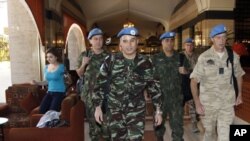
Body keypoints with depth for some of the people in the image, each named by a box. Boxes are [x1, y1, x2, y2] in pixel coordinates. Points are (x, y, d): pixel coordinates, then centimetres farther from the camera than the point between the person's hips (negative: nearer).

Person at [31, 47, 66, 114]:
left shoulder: (61, 67, -12)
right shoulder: (46, 67, 8)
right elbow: (47, 81, 16)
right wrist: (37, 83, 3)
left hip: (59, 93, -6)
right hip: (49, 92, 7)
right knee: (41, 110, -3)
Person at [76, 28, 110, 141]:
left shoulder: (108, 56, 2)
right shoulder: (84, 55, 3)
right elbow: (79, 74, 9)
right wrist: (83, 64, -9)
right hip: (90, 93, 1)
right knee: (92, 119, 10)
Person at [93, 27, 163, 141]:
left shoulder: (145, 63, -5)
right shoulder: (111, 61, -7)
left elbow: (154, 87, 2)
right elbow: (100, 84, 1)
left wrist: (158, 110, 2)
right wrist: (98, 107, 0)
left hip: (137, 110, 0)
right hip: (115, 110, 1)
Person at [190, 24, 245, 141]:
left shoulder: (233, 56, -2)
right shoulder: (204, 57, -12)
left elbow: (239, 75, 15)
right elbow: (194, 81, -11)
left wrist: (240, 95, 17)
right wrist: (197, 104, -15)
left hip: (227, 103, 2)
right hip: (208, 103, -2)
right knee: (209, 131, 16)